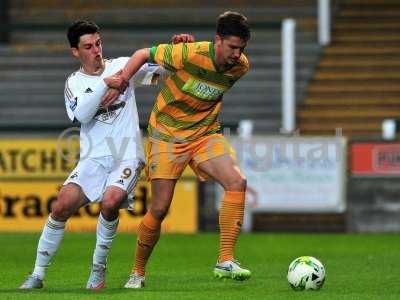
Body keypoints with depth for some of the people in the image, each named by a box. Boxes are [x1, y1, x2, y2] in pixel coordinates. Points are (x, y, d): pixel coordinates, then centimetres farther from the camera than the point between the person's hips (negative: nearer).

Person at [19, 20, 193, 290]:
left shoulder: (123, 66, 6)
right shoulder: (74, 83, 8)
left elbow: (162, 71, 4)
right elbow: (81, 114, -10)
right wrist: (105, 83, -17)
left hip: (127, 156, -2)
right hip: (93, 159, 2)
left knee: (110, 202, -28)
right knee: (61, 207, -15)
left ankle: (99, 268, -6)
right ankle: (38, 274, -3)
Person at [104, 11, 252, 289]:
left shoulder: (241, 66, -10)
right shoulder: (188, 54, -24)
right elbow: (143, 54, -11)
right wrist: (119, 85, -14)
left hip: (206, 133, 4)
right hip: (167, 134, -4)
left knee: (238, 182, -21)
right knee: (160, 209, -6)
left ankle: (226, 261, -19)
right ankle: (138, 272, 17)